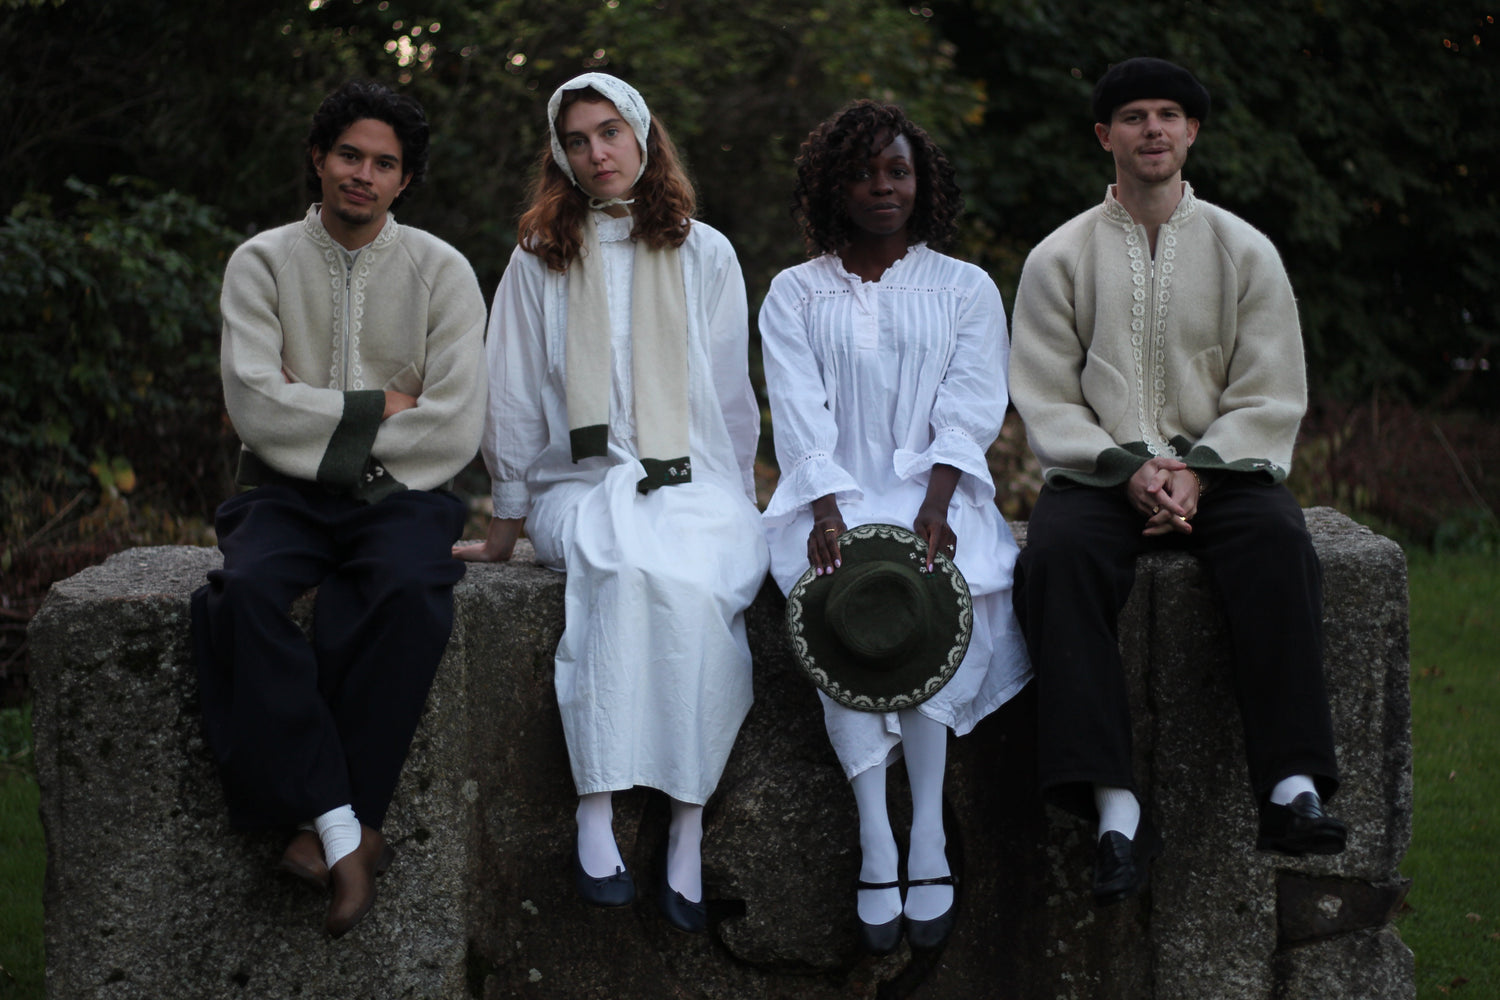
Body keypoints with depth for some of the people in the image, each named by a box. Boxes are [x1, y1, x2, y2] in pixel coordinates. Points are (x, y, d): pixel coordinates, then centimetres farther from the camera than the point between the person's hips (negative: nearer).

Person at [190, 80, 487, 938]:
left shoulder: (441, 272, 5)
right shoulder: (263, 263, 6)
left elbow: (455, 431, -5)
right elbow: (259, 410, -7)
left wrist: (319, 426, -5)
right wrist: (381, 407, -6)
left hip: (398, 495, 0)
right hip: (287, 495, 1)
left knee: (413, 595, -35)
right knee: (247, 592, -34)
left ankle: (329, 823, -27)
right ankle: (347, 831, -32)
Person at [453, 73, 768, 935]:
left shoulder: (704, 254, 14)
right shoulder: (540, 260, 13)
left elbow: (730, 392, 16)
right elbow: (515, 396, 14)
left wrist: (735, 503, 10)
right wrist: (508, 523, 12)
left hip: (695, 480, 0)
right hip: (584, 483, 0)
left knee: (697, 582, -35)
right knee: (627, 569, -37)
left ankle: (687, 835, -37)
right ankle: (597, 818, -42)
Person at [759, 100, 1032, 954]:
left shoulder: (966, 289, 13)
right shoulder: (796, 294, 13)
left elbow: (971, 410, 0)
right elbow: (801, 413, 0)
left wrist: (935, 505, -18)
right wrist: (827, 509, -19)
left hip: (936, 491, 0)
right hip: (834, 494, 0)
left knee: (939, 587, -33)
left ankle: (929, 842, -32)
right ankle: (876, 848, -34)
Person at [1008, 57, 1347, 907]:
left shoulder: (1245, 252, 10)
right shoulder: (1061, 258, 9)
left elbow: (1271, 399, 5)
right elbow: (1047, 402, 3)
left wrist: (1197, 473, -13)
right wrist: (1128, 469, -14)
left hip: (1222, 468, 0)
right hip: (1100, 474, 0)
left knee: (1278, 545, -34)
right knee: (1059, 558, -34)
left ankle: (1293, 788, -40)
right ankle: (1116, 807, -40)